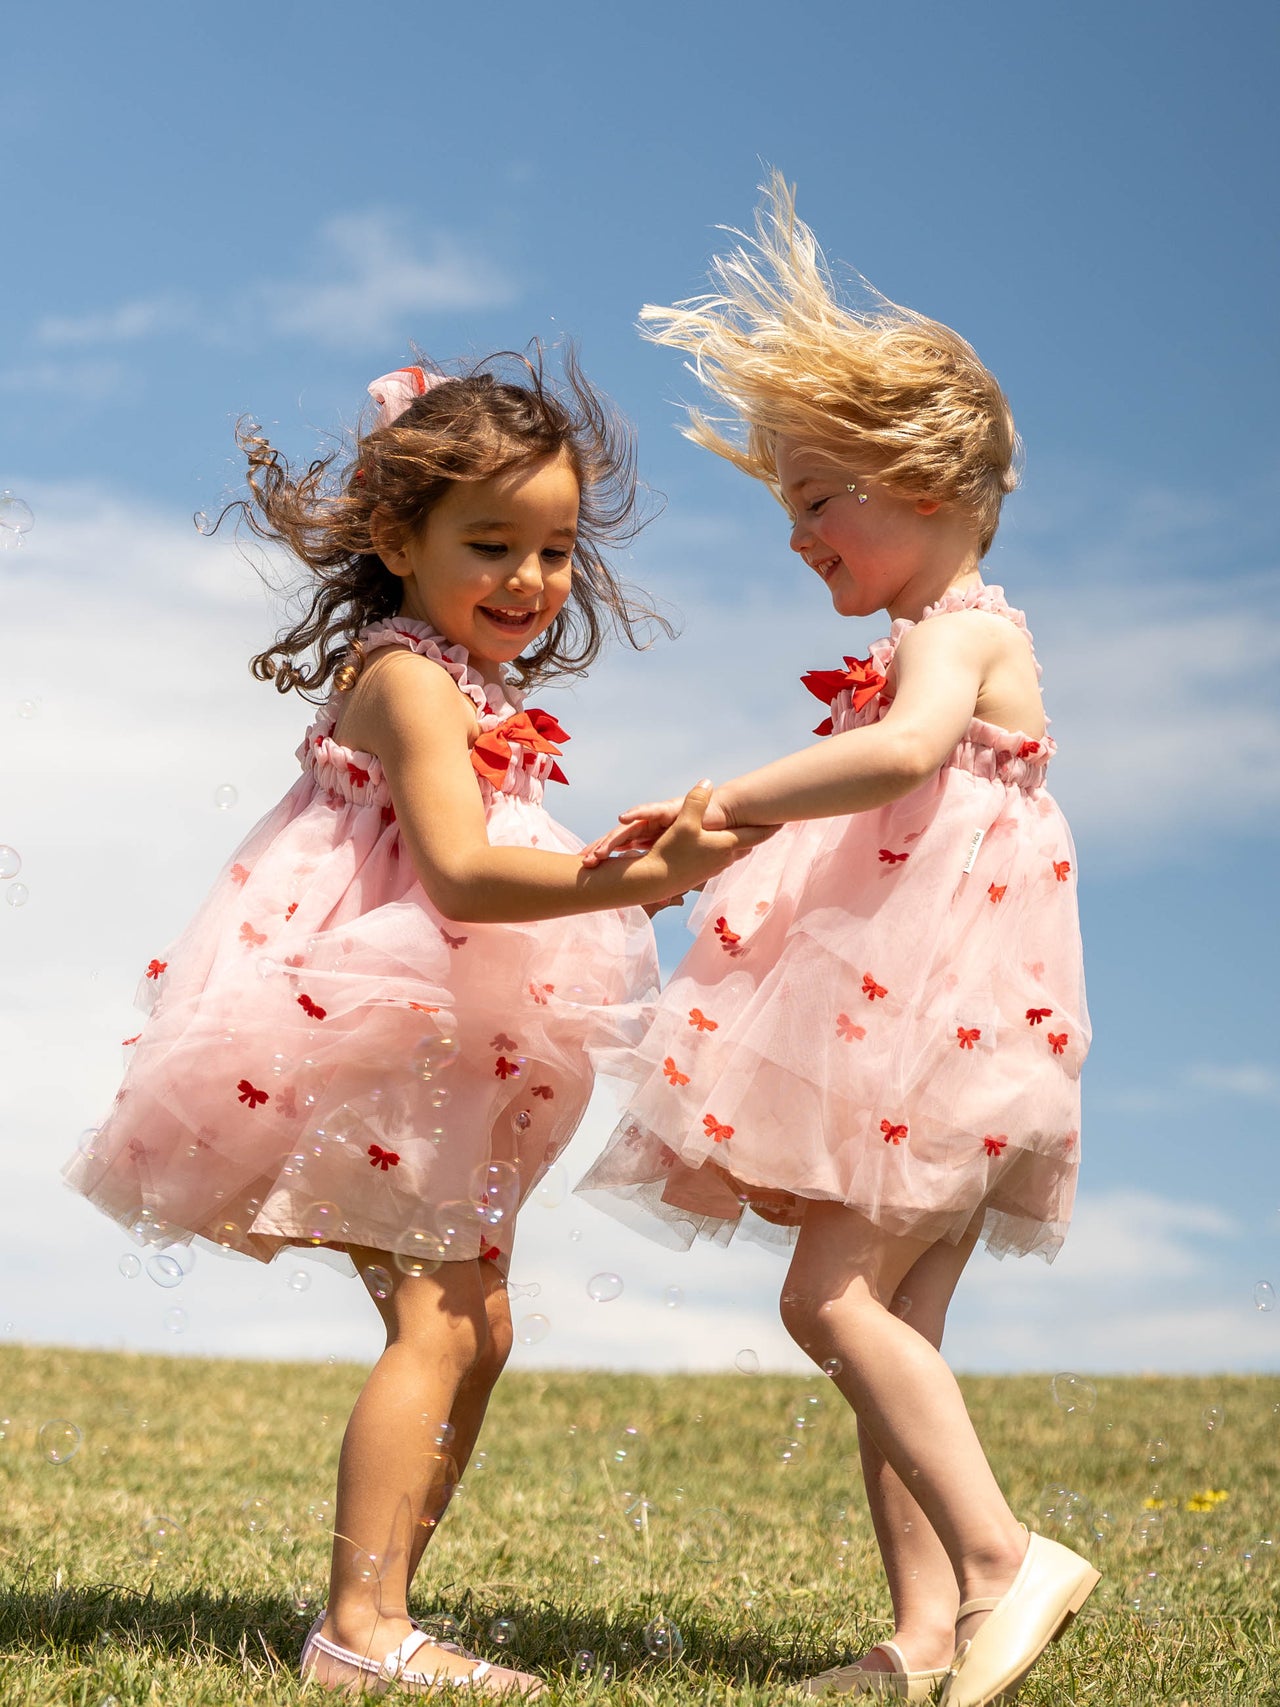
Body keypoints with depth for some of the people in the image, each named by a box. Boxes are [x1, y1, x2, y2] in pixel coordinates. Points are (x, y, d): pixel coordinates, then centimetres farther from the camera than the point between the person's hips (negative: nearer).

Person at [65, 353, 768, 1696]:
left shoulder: (463, 689, 17)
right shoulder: (411, 679, -15)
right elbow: (460, 873, -28)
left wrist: (615, 869, 12)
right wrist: (637, 879, -38)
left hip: (434, 1060, 11)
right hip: (378, 1039, -11)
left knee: (476, 1327, 12)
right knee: (436, 1323, -14)